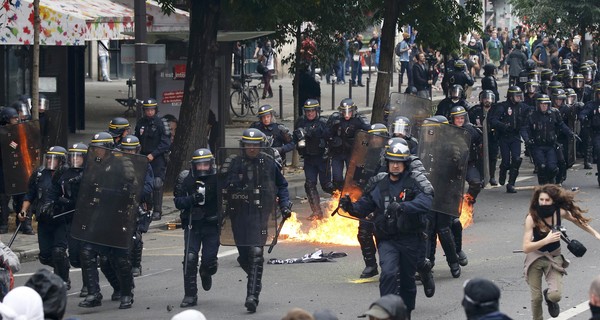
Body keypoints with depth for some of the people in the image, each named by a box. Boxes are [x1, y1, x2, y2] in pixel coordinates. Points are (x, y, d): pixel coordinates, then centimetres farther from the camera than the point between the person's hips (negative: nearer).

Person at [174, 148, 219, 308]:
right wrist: (192, 199, -22)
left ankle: (206, 274, 35)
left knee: (209, 261, -4)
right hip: (192, 225, 1)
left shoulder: (218, 179, -8)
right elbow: (178, 202, -4)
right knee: (190, 258, -8)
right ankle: (190, 295, 2)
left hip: (212, 225, -1)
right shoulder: (185, 178, -2)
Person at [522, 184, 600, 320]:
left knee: (555, 295, -16)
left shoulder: (560, 212, -16)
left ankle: (548, 296, 21)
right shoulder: (532, 218, -24)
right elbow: (526, 248, -28)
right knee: (536, 298, 1)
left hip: (554, 258, 1)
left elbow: (578, 219, 7)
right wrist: (547, 240, -40)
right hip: (535, 257, -1)